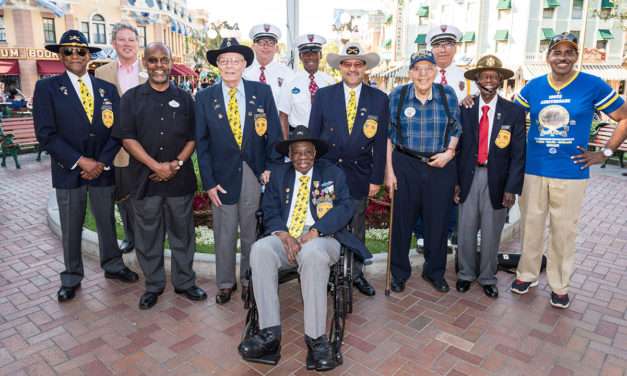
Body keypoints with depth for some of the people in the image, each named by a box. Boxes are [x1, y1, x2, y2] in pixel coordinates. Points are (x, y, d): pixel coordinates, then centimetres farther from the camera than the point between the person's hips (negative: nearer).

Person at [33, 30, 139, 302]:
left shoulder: (107, 89, 5)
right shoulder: (47, 88, -3)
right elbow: (46, 134, -10)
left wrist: (102, 162, -11)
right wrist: (80, 161, -17)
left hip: (103, 169, 2)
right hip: (68, 172, -2)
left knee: (107, 223, 15)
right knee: (71, 230, 11)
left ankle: (113, 265, 34)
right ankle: (71, 277, 28)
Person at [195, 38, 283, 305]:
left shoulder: (262, 92, 0)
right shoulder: (205, 98, 1)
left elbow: (274, 134, 1)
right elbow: (201, 143, 1)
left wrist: (272, 168, -7)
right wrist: (208, 182, -4)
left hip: (256, 174, 0)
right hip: (223, 176, 0)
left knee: (251, 232, 11)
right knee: (224, 234, 11)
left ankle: (249, 280, 31)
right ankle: (225, 283, 31)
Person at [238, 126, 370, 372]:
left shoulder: (333, 173, 12)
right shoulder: (278, 175, 19)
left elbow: (344, 208, -2)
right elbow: (269, 211, 8)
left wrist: (314, 232, -17)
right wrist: (285, 235, -14)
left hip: (322, 238, -3)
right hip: (285, 237, 3)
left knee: (312, 254, -38)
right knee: (260, 249, -29)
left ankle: (316, 337, -29)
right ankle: (270, 332, -27)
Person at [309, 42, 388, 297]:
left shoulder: (379, 99, 1)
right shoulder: (323, 95, -1)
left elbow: (380, 143, 1)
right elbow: (312, 137, 1)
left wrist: (376, 179, -2)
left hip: (359, 175, 1)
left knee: (357, 228, 14)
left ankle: (356, 274, 30)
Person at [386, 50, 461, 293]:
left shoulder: (447, 94, 3)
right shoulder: (397, 95, -1)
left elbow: (456, 128, 11)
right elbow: (389, 135, 0)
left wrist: (450, 151, -7)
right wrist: (389, 171, -4)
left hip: (441, 167, 1)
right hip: (405, 166, -1)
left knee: (438, 221, 9)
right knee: (402, 221, 5)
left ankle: (434, 271, 30)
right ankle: (400, 272, 25)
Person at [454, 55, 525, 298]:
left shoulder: (514, 112, -2)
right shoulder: (465, 109, 2)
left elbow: (518, 153, -3)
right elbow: (457, 147, 4)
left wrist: (512, 188, -9)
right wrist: (455, 181, 0)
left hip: (496, 180, -1)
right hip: (469, 177, 1)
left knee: (491, 233, 10)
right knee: (466, 231, 10)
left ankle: (487, 278, 28)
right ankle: (466, 274, 29)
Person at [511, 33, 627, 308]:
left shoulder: (593, 86, -3)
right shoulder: (533, 86, 3)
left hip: (571, 173, -2)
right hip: (533, 171, 2)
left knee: (563, 231, 8)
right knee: (530, 225, 12)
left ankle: (560, 285, 25)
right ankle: (527, 274, 30)